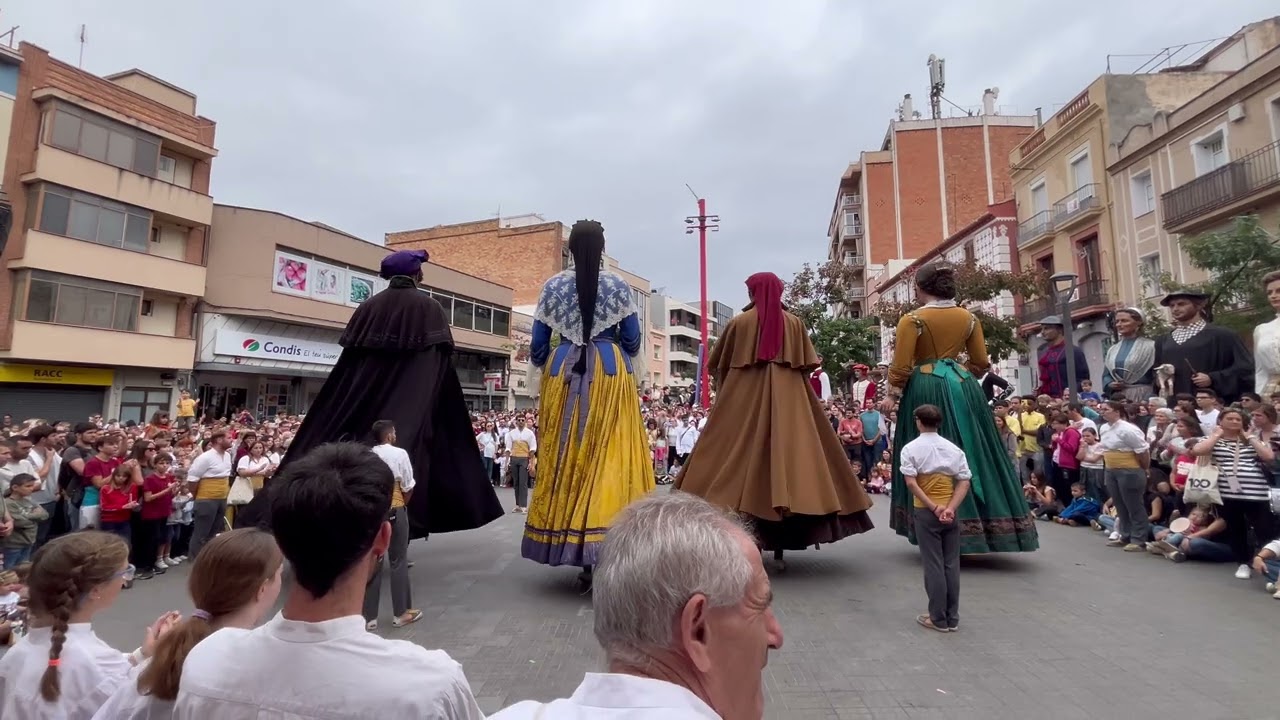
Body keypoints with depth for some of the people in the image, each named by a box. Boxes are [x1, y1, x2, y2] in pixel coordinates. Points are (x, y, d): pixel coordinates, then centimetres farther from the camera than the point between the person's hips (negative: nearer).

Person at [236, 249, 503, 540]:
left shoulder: (369, 307, 9)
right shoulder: (430, 308, -1)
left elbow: (349, 357, 10)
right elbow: (440, 362, -6)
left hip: (367, 397, 4)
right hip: (412, 401, -4)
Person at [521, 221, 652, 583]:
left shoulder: (553, 287, 4)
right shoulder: (617, 285, 1)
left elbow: (538, 345, 6)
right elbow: (633, 340, 4)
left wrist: (542, 368, 27)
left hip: (563, 374, 2)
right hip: (611, 375, -1)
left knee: (566, 456, 8)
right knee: (611, 456, 0)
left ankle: (570, 546, 11)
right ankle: (605, 551, -2)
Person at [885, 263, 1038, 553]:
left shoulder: (912, 320, -8)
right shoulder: (968, 318, 7)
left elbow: (901, 366, -10)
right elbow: (981, 362, 10)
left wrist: (892, 395, 3)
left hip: (925, 389, -4)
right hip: (963, 387, 5)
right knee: (970, 453, 14)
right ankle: (991, 526, 23)